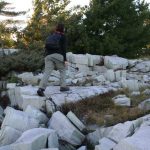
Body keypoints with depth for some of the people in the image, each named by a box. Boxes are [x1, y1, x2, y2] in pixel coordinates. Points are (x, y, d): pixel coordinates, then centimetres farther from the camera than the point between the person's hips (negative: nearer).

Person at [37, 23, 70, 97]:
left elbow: (46, 47, 19)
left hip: (49, 56, 4)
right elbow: (63, 48, -3)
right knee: (62, 70, 17)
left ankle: (41, 88, -19)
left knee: (47, 72, -5)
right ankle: (63, 86, 14)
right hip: (58, 55, -4)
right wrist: (65, 59, -4)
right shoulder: (62, 36, 7)